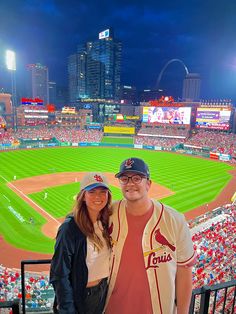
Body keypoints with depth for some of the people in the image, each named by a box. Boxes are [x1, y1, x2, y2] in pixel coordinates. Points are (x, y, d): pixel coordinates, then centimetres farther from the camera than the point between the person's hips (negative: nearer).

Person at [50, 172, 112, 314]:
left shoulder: (106, 223, -6)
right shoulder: (70, 228, -23)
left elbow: (107, 258, 5)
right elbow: (59, 274, -19)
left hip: (103, 292, 5)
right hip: (80, 297, -5)